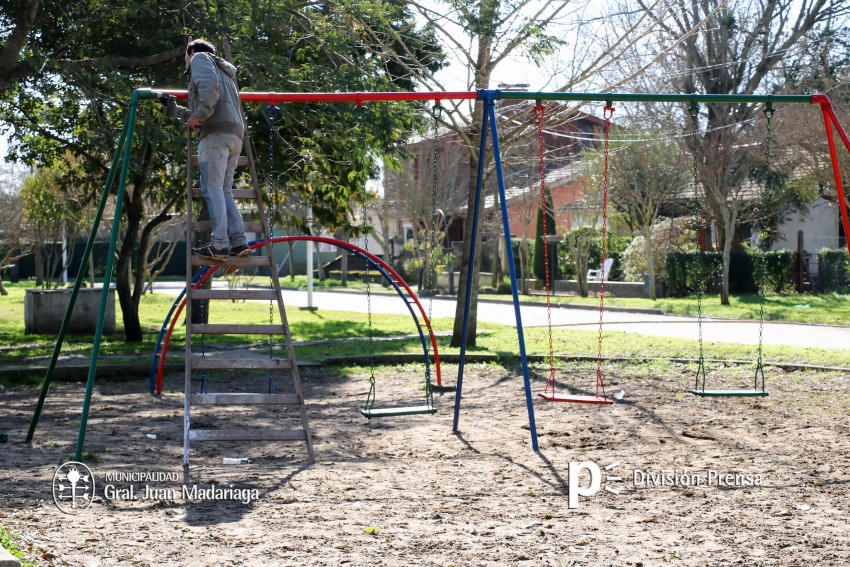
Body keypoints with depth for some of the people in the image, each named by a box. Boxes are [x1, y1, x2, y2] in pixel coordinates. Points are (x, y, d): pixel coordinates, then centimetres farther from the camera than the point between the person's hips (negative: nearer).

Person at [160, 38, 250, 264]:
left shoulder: (200, 58, 13)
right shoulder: (224, 71, 37)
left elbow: (209, 84, -12)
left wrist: (201, 112, -21)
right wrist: (174, 109, 47)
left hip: (215, 134, -8)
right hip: (235, 135, 8)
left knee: (212, 189, -12)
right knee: (224, 191, 9)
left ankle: (219, 245, -19)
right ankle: (239, 242, 0)